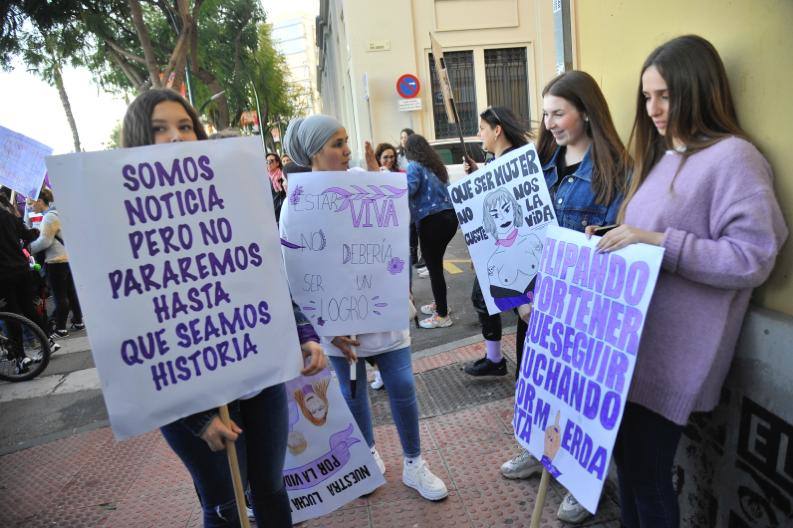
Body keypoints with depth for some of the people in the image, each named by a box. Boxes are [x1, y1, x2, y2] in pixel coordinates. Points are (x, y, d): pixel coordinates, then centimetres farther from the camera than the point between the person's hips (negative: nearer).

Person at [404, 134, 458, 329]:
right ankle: (439, 304, 33)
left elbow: (408, 190, -21)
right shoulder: (436, 165, 17)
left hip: (432, 221, -8)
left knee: (434, 267, 0)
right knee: (436, 263, 21)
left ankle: (442, 315, 8)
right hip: (449, 217, 8)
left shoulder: (414, 166, -6)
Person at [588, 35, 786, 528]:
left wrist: (658, 241, -25)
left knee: (648, 475, 6)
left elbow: (753, 258, -20)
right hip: (631, 339, 8)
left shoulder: (733, 158, -13)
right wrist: (610, 241, 3)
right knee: (628, 459, 18)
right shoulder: (662, 156, 15)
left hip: (671, 353, -8)